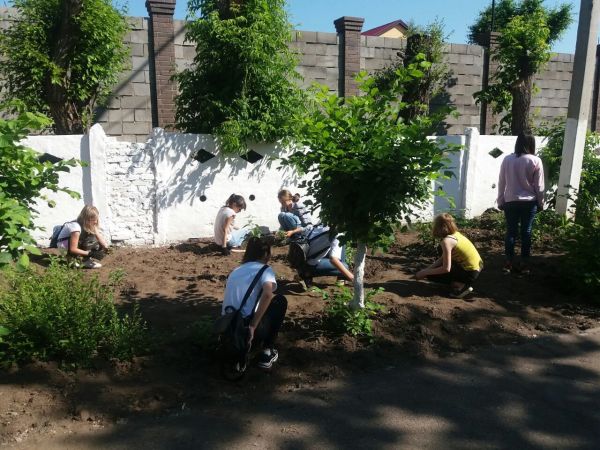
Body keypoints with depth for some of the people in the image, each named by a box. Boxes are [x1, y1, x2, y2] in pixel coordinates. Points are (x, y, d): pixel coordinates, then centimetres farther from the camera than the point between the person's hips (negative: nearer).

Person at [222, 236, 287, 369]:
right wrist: (253, 327, -16)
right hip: (247, 328, -7)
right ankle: (267, 353, 19)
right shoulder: (264, 269, 0)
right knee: (280, 300, 19)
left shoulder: (235, 271, 20)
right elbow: (267, 294, -22)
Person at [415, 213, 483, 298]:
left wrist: (425, 272, -12)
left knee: (431, 275, -3)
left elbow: (446, 269, -22)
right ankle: (460, 282, 12)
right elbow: (443, 258, 9)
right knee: (436, 266, 20)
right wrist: (427, 269, 2)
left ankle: (461, 285, -4)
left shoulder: (447, 241, -21)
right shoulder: (455, 234, 5)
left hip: (470, 272, -9)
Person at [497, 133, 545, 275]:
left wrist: (500, 201, 10)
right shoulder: (536, 161, -6)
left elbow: (501, 183, 1)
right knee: (526, 233, 6)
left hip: (511, 202, 1)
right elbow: (539, 186, -3)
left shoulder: (507, 160, -3)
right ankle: (524, 264, 12)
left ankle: (508, 263, 12)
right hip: (529, 202, -1)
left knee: (511, 232, 8)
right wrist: (540, 203, 9)